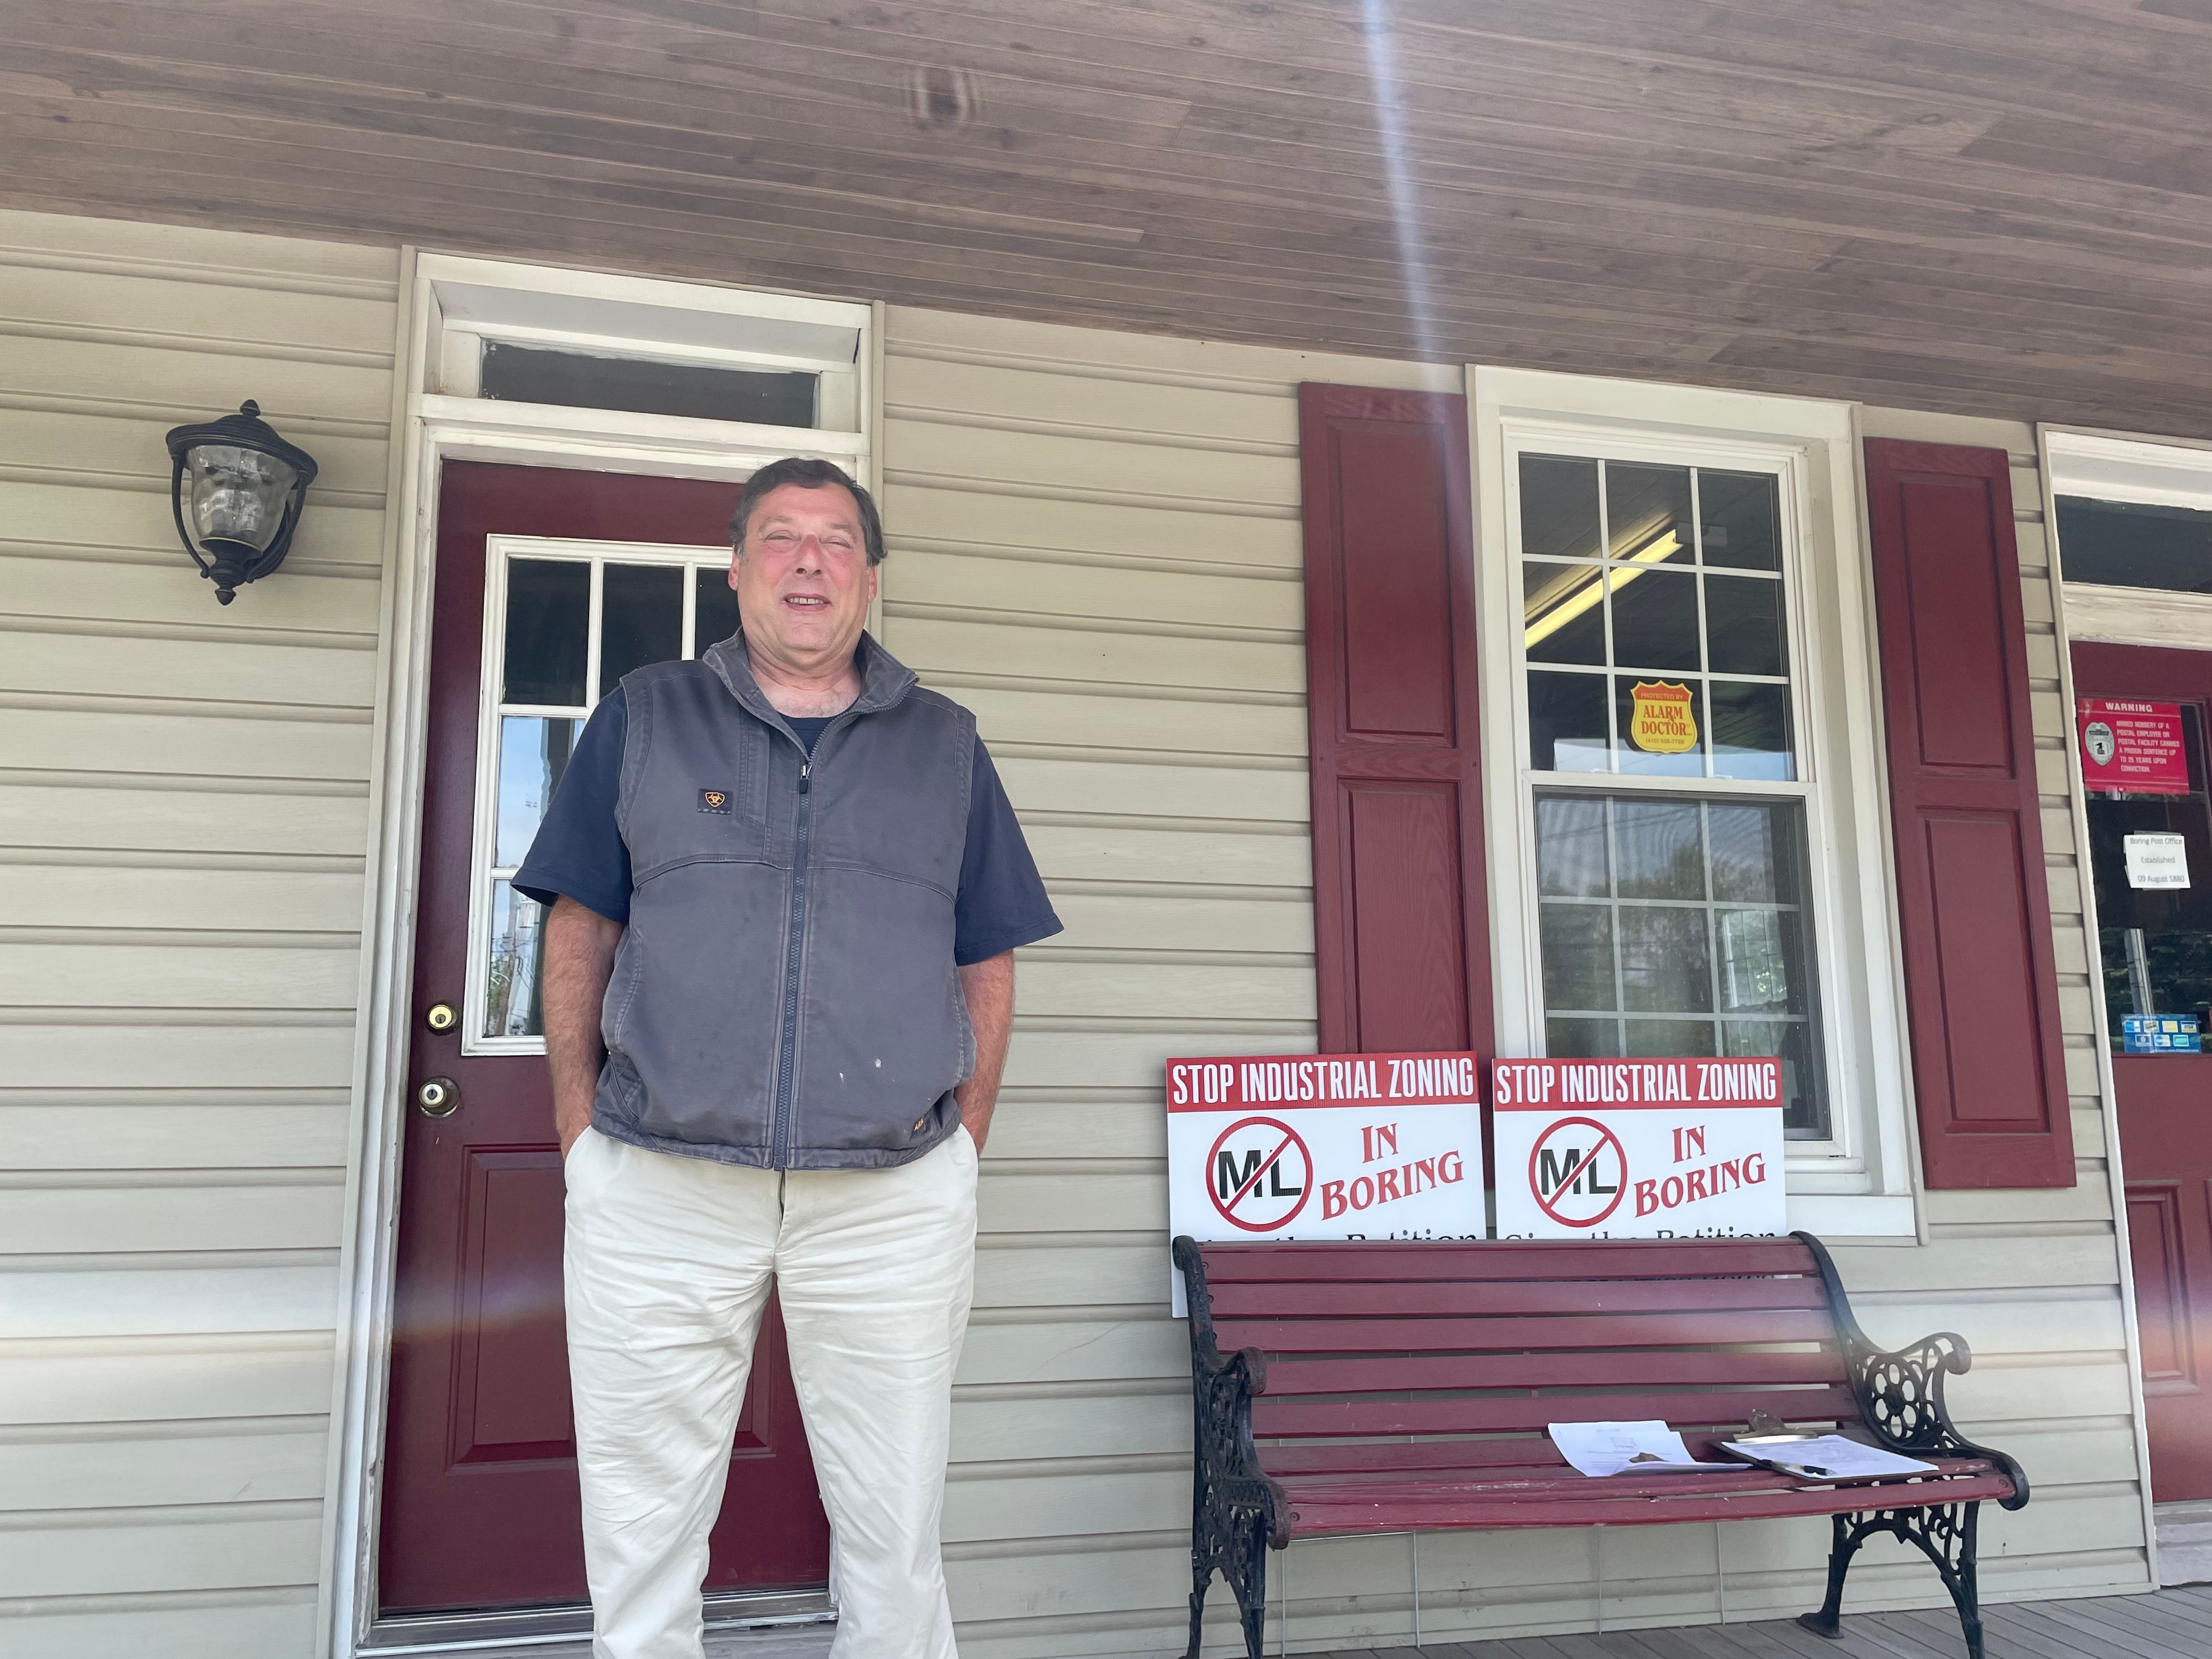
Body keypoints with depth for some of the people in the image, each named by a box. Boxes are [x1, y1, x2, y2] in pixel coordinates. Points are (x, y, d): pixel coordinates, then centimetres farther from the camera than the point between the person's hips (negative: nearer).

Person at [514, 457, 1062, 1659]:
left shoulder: (946, 746, 11)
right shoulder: (642, 719, 9)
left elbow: (987, 964, 11)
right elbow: (582, 932, 8)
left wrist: (961, 1148, 4)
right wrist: (581, 1128, 2)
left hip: (893, 1193, 1)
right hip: (657, 1186, 0)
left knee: (896, 1537, 10)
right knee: (642, 1533, 11)